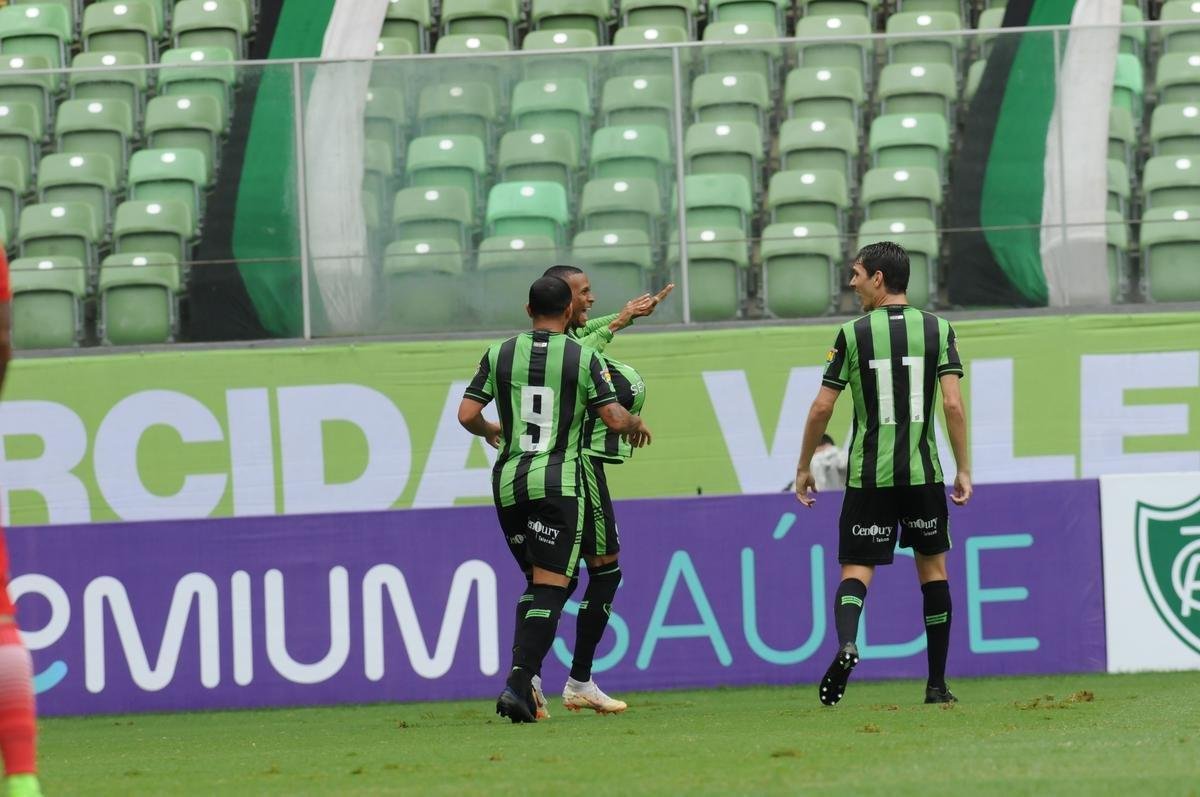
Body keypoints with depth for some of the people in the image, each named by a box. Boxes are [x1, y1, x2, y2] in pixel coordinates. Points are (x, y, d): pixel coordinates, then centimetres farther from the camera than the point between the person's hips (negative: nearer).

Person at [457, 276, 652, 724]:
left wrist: (488, 431, 24)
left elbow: (467, 414, 2)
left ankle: (525, 676, 10)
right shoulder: (583, 359, -2)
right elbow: (614, 419, -6)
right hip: (558, 482, -4)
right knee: (549, 587, -5)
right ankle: (519, 682, -21)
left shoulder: (500, 355, 6)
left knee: (535, 580, 20)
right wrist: (637, 426, 17)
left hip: (508, 483, 4)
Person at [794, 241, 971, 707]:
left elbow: (822, 407, -1)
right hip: (923, 474, 1)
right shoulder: (937, 330, 2)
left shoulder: (853, 335, -1)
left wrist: (804, 467, 10)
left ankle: (846, 642, -31)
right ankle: (937, 683, 14)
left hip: (868, 476, -1)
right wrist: (964, 470, 2)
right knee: (933, 567, 14)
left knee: (857, 569, 1)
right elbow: (953, 404, -4)